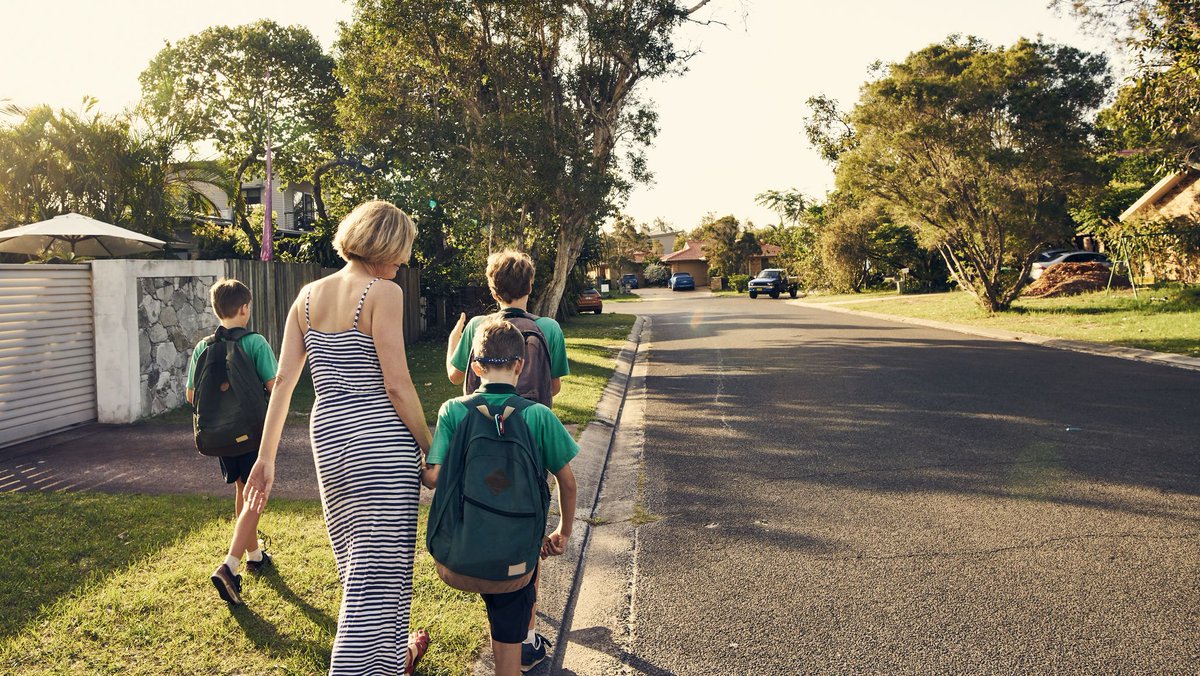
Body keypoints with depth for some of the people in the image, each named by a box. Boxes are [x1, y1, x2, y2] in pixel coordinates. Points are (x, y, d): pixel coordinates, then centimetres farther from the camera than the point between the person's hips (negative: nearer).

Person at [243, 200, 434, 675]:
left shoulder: (308, 296, 8)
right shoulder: (383, 293, -11)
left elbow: (283, 380, 6)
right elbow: (397, 385, -15)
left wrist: (266, 457, 10)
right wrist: (431, 450, -6)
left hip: (328, 435, 8)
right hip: (381, 439, -8)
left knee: (361, 559, 23)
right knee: (378, 569, 2)